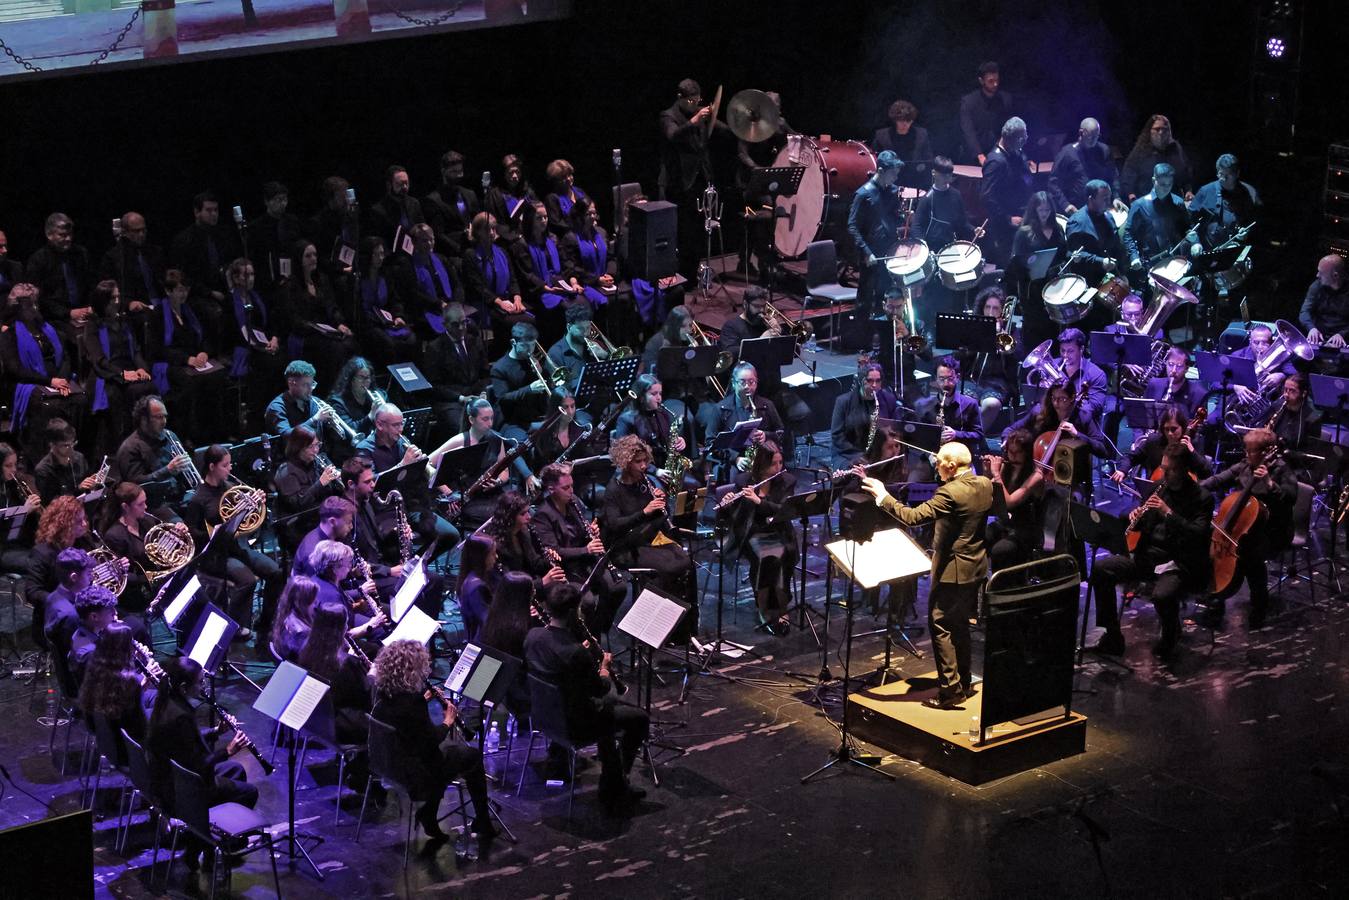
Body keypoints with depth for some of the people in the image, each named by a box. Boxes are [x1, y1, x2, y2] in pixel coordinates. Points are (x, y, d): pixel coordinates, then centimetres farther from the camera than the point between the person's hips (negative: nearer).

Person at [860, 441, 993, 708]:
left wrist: (883, 496, -18)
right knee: (959, 624, 19)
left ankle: (950, 688, -4)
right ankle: (964, 683, 26)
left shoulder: (950, 493, -24)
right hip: (976, 567, 9)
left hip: (952, 570, -9)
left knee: (940, 626, -2)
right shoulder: (985, 485, 2)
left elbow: (911, 516, -26)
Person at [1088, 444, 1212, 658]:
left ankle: (1170, 638, 0)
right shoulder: (1159, 489, 10)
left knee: (1162, 595, -36)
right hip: (1148, 556, 6)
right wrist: (1136, 518, -6)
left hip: (1179, 565, -6)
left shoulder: (1202, 498, -7)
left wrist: (1168, 513, -25)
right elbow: (1144, 525, 19)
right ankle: (1112, 638, -4)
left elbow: (1198, 535, -19)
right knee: (1100, 569, -11)